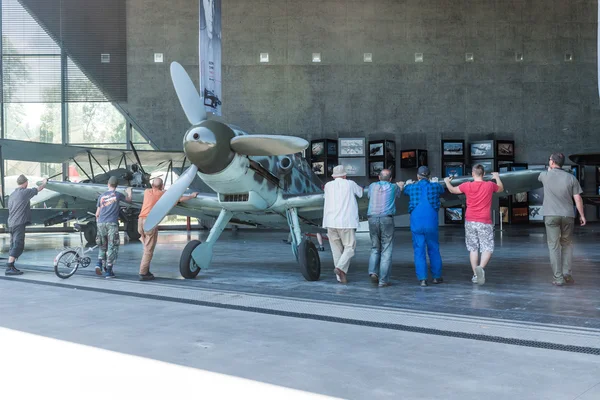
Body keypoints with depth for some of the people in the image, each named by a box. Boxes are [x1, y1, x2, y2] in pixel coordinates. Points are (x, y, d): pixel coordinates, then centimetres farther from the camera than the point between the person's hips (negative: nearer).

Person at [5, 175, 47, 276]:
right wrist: (44, 183, 25)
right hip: (19, 223, -9)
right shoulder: (25, 192, -7)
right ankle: (9, 268, -16)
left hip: (11, 224, 9)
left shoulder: (12, 194, 16)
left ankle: (11, 267, 15)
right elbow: (39, 189, 6)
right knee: (18, 246, -10)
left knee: (14, 246, 14)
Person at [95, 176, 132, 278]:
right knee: (111, 247, 0)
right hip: (112, 223, -4)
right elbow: (129, 200, 22)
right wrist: (129, 191, 41)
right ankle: (108, 271, -1)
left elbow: (97, 214, 14)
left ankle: (99, 263, -4)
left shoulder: (101, 196, 12)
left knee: (102, 246, 18)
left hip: (101, 223, 4)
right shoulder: (118, 195, 2)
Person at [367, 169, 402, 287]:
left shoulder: (372, 186, 12)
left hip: (372, 219, 3)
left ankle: (373, 272, -4)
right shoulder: (393, 187, 6)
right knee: (386, 250, 1)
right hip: (387, 219, -3)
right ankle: (383, 280, -1)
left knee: (375, 248, 16)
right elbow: (398, 193, 30)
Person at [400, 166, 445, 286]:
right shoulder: (435, 186, 1)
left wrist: (407, 184, 47)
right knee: (434, 250, 12)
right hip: (431, 223, 1)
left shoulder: (412, 187, 1)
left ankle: (422, 278, -3)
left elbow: (405, 191, 24)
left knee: (419, 251, 2)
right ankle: (437, 277, 20)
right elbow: (442, 191, 24)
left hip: (416, 223, 0)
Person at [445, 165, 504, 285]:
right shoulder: (490, 185, -4)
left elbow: (452, 190, 14)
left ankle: (475, 275, 12)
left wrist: (447, 182, 35)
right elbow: (501, 189, 19)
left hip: (470, 222, 2)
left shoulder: (467, 186, -4)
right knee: (488, 248, 1)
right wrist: (497, 177, 37)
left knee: (473, 249, 11)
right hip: (485, 222, -2)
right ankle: (481, 267, -25)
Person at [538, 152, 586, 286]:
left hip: (551, 216, -1)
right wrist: (582, 215, 7)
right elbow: (578, 198, -2)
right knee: (567, 244, 19)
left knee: (554, 246, 1)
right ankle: (566, 272, 7)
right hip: (568, 215, 1)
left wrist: (550, 169, 40)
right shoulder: (571, 178, 0)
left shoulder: (545, 175, -1)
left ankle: (558, 278, -2)